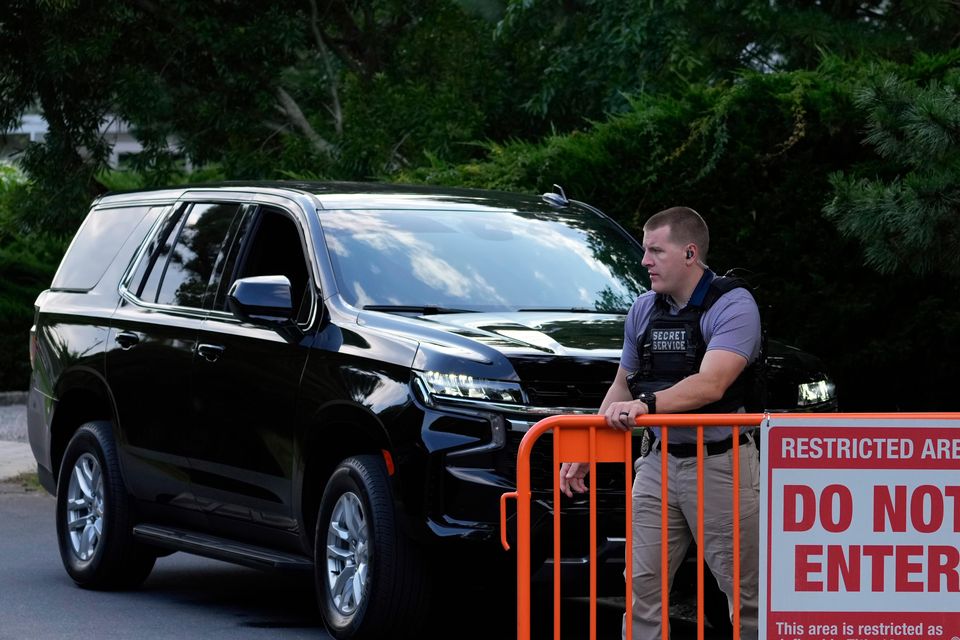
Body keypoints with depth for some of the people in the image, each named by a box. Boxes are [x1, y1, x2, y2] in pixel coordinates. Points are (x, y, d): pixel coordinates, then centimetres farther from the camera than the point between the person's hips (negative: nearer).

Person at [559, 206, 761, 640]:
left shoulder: (732, 306, -12)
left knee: (746, 594, -2)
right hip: (661, 462, 6)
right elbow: (623, 386, 19)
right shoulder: (643, 311, 9)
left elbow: (710, 385, -25)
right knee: (642, 585, 3)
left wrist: (647, 404, -36)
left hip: (720, 465, -6)